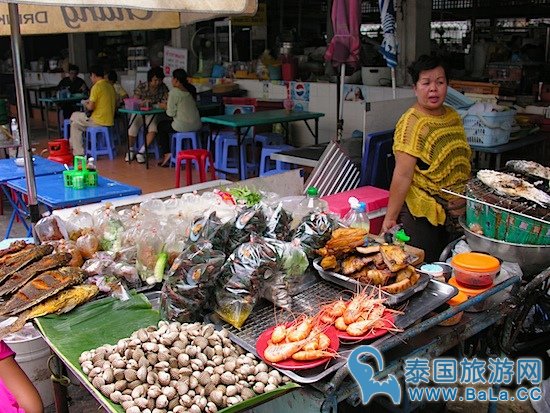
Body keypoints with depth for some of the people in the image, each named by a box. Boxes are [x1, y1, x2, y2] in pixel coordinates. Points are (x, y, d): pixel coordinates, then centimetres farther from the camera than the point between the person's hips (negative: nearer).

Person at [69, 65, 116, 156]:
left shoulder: (97, 86, -15)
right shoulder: (110, 86, 8)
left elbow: (91, 107, -18)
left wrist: (86, 104, 6)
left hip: (99, 121, -8)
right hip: (110, 121, 8)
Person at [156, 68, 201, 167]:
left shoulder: (174, 92, -13)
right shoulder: (191, 90, 8)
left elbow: (171, 113, -11)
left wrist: (165, 106, 8)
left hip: (183, 126, -7)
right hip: (196, 125, 7)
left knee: (161, 126, 21)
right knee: (167, 124, 34)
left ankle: (167, 154, 16)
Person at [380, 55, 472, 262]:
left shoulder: (453, 117, 7)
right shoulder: (411, 123, -16)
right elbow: (403, 175, -21)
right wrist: (390, 218, -21)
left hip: (454, 214, 7)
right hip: (421, 214, -7)